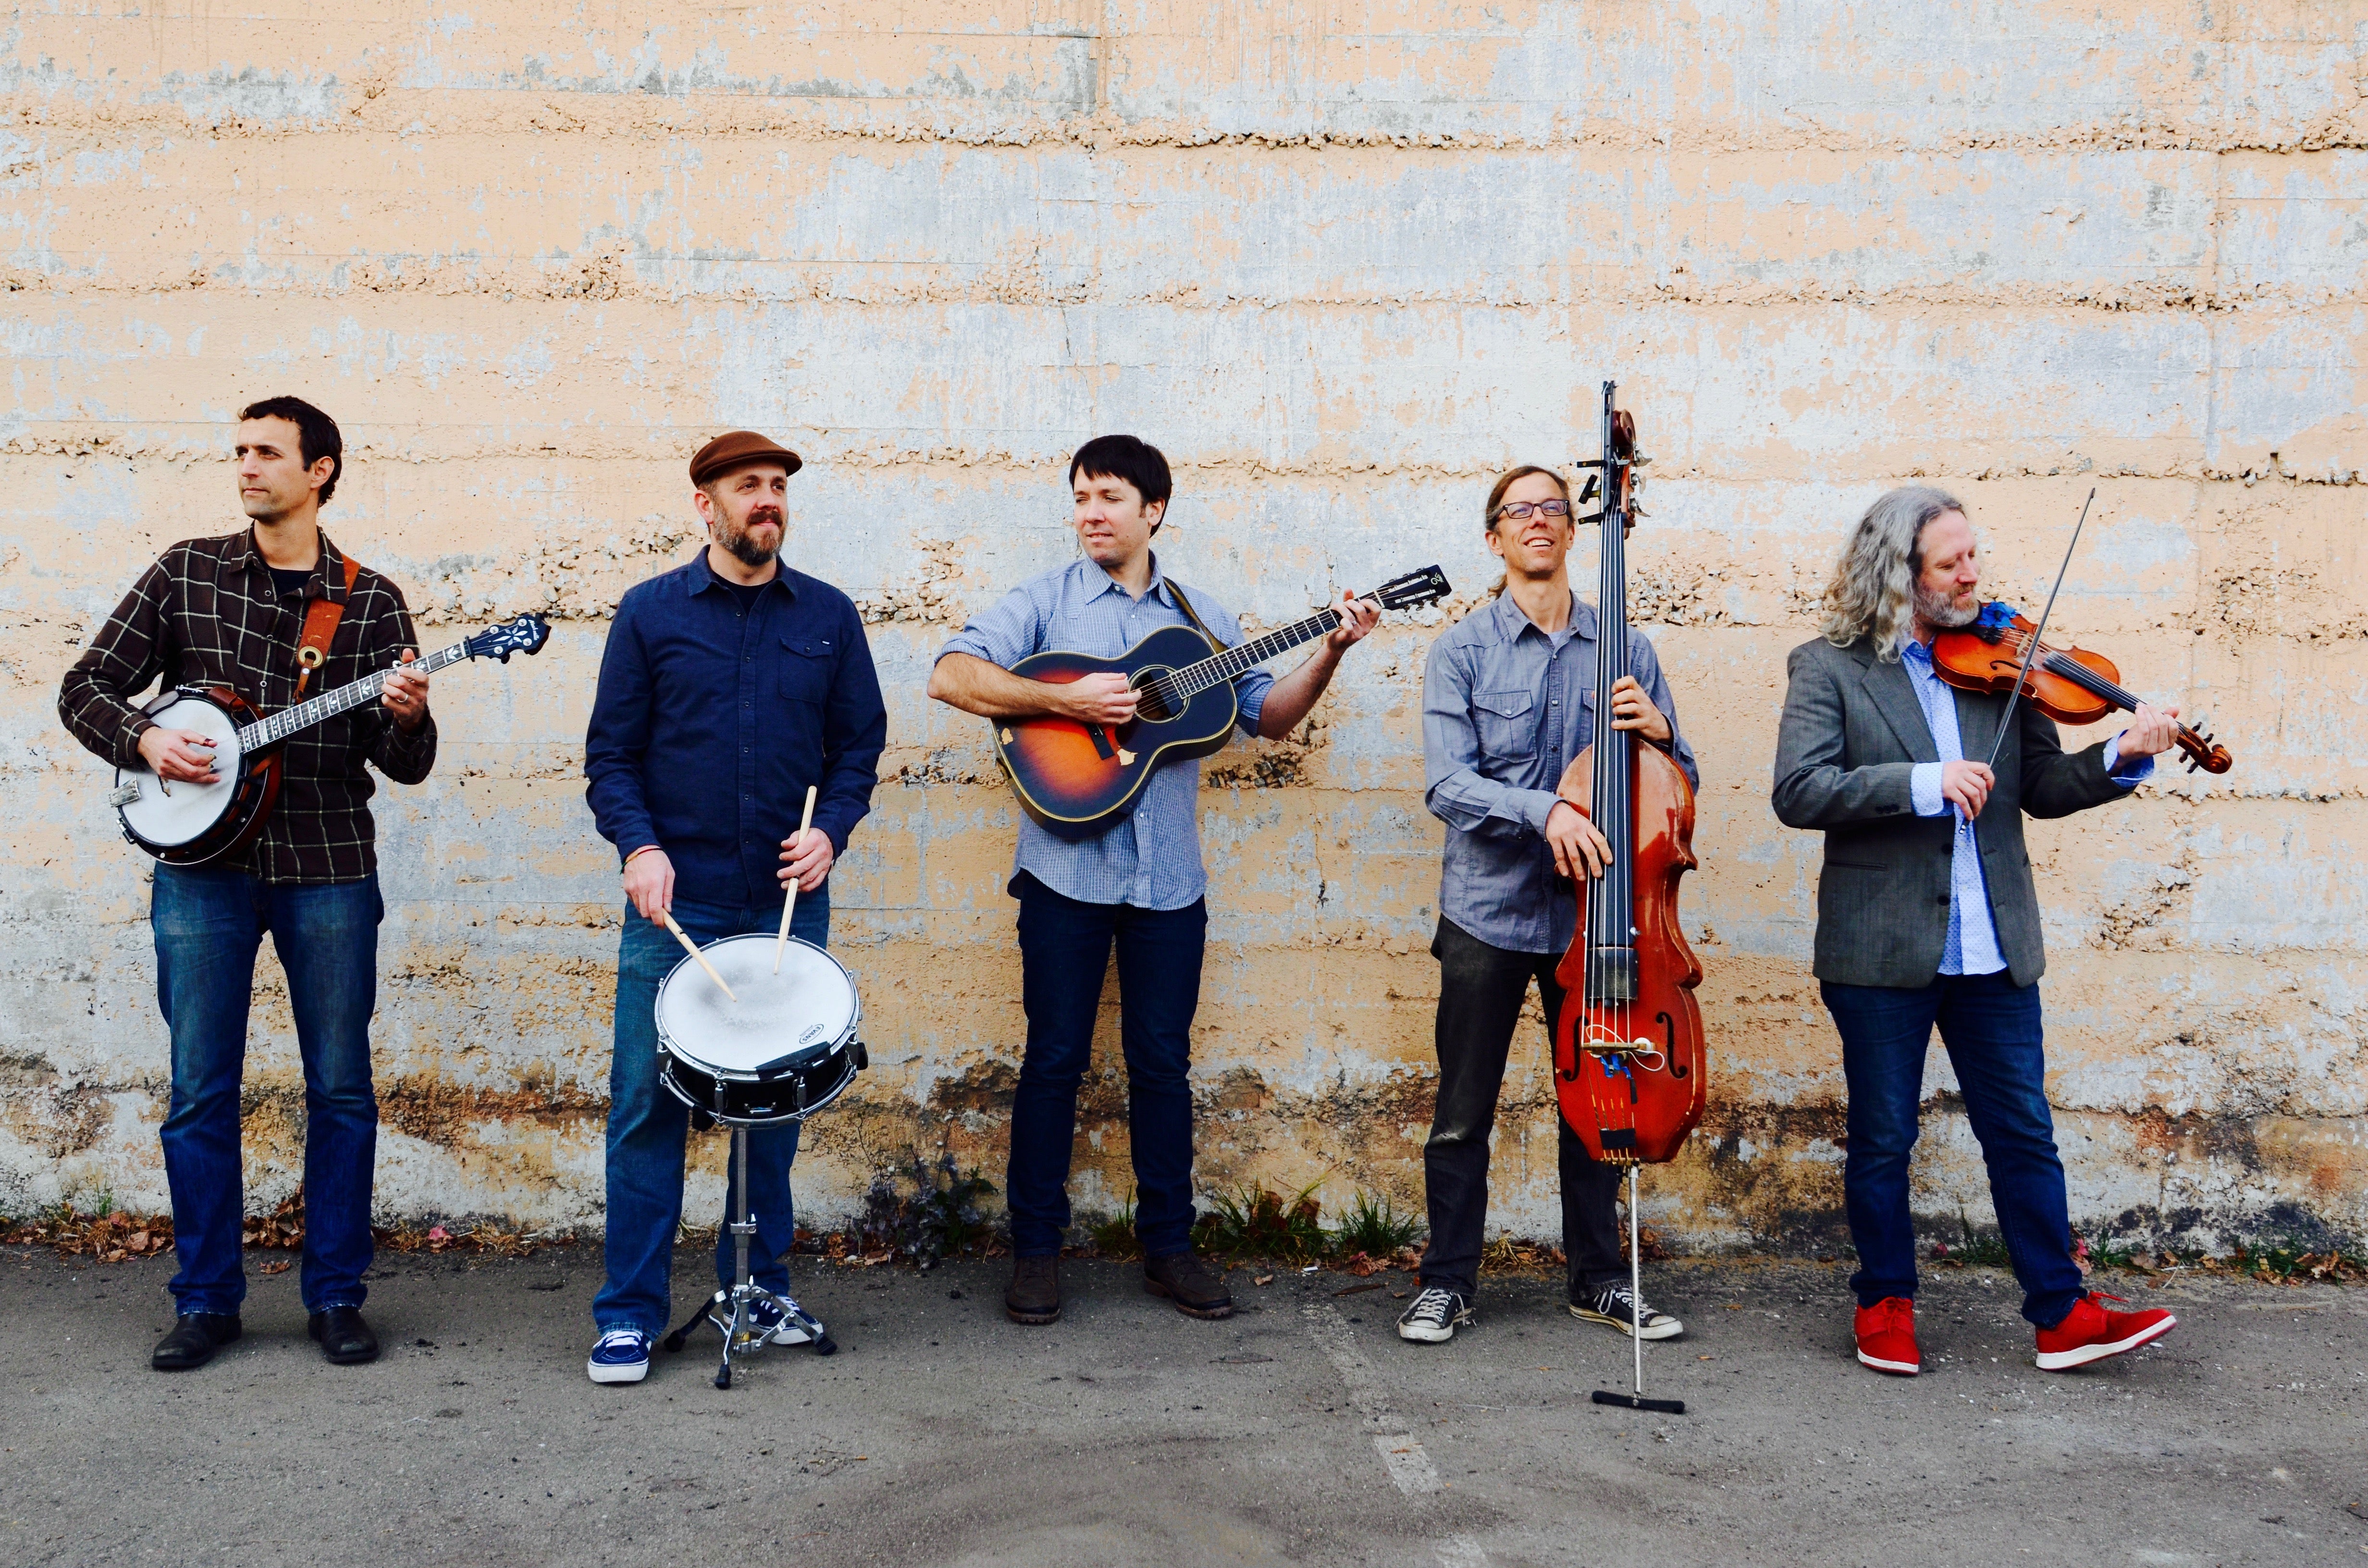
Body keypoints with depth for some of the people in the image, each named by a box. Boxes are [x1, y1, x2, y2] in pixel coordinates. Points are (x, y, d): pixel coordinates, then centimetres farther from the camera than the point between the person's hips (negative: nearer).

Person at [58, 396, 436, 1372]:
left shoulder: (370, 601, 3)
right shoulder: (184, 574, 6)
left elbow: (407, 766, 2)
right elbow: (86, 689, 9)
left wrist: (407, 720, -19)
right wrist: (146, 741, -10)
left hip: (329, 870, 0)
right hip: (204, 863, 1)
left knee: (341, 1088, 4)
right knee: (200, 1091, 5)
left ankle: (335, 1297, 16)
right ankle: (207, 1299, 18)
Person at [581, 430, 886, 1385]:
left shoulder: (828, 617, 8)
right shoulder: (650, 613, 3)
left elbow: (860, 744, 10)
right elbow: (611, 753, 2)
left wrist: (831, 832, -6)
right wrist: (639, 847, -13)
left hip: (789, 902, 2)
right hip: (673, 904, -2)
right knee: (648, 1106, 0)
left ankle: (759, 1291, 25)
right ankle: (630, 1314, 11)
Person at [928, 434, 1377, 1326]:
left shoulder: (1198, 618, 14)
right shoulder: (1047, 601, 3)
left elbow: (1271, 718, 14)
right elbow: (952, 676, -11)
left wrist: (1330, 654, 0)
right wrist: (1066, 699, -20)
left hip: (1168, 877, 3)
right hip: (1066, 870, -3)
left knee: (1163, 1061, 8)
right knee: (1055, 1057, 2)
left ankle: (1168, 1246, 19)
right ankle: (1036, 1251, 14)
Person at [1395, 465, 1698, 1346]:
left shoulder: (1626, 652, 8)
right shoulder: (1461, 653, 0)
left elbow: (1679, 783, 10)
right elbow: (1446, 785, -12)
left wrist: (1659, 732, -12)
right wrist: (1543, 811, -27)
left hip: (1591, 910, 2)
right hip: (1489, 911, -2)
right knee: (1463, 1112, 4)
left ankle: (1598, 1280, 26)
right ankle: (1447, 1282, 19)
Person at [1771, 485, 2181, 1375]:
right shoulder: (1830, 668, -4)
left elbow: (2042, 788, 6)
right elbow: (1797, 793, -16)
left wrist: (2122, 759, -13)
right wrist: (1923, 783, -25)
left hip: (1993, 950, 3)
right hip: (1882, 949, -3)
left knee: (2024, 1133, 9)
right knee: (1882, 1140, 10)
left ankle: (2062, 1314, 20)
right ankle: (1886, 1304, 26)